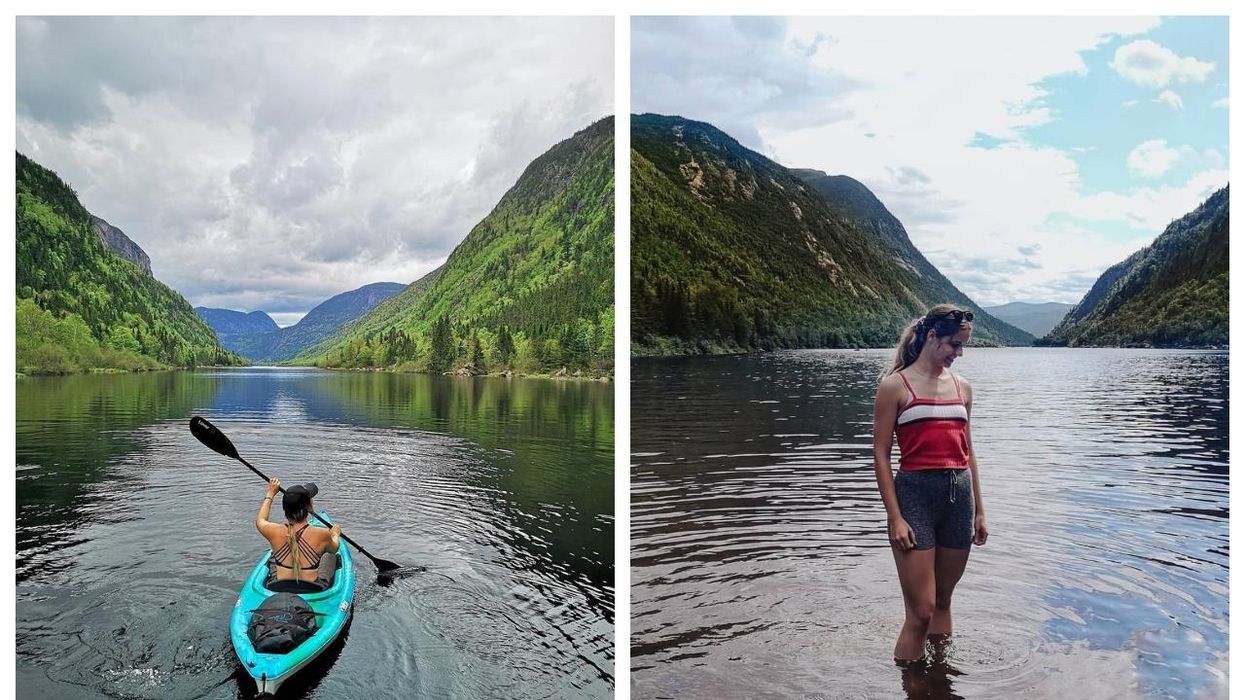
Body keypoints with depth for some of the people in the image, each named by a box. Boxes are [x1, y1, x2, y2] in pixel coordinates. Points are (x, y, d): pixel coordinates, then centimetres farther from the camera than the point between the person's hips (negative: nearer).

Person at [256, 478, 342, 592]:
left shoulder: (275, 532, -17)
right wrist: (335, 534, 27)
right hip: (314, 591, -2)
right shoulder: (322, 535, -22)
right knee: (330, 555, 27)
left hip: (276, 588, 2)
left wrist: (270, 494, 24)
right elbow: (334, 547, 4)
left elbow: (260, 520, 10)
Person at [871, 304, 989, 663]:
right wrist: (895, 517, -12)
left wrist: (979, 512, 17)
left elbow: (967, 453, 18)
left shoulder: (962, 387, 13)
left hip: (959, 495, 5)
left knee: (943, 601, 16)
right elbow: (881, 455, -6)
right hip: (915, 493, -5)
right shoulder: (895, 385, -4)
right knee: (920, 612, -6)